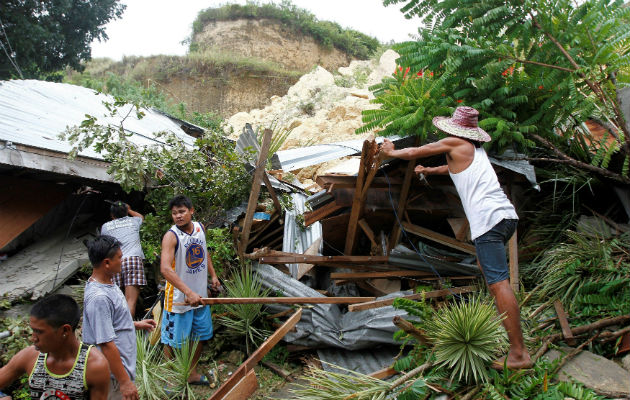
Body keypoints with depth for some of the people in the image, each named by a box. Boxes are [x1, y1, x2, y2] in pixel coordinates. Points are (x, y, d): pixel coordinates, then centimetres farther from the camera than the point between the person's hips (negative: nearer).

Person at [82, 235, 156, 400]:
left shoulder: (106, 282, 3)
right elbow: (106, 344, -27)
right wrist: (124, 382, -23)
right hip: (113, 375, -10)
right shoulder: (99, 297, -28)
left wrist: (135, 324, 21)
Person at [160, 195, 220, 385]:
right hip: (178, 298, -7)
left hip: (200, 294, 7)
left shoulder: (200, 227, 0)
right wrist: (189, 293, -38)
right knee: (173, 341, 5)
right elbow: (165, 269, -32)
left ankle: (191, 373, 38)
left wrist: (213, 275, 17)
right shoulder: (171, 236, -21)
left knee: (201, 335, 19)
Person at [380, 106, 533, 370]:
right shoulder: (477, 148, 25)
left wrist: (391, 152, 31)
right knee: (487, 269, 26)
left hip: (488, 218, -9)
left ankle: (519, 353, -12)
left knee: (499, 283, -11)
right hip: (506, 214, 9)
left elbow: (414, 152, 13)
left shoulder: (454, 144, 3)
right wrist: (429, 171, 59)